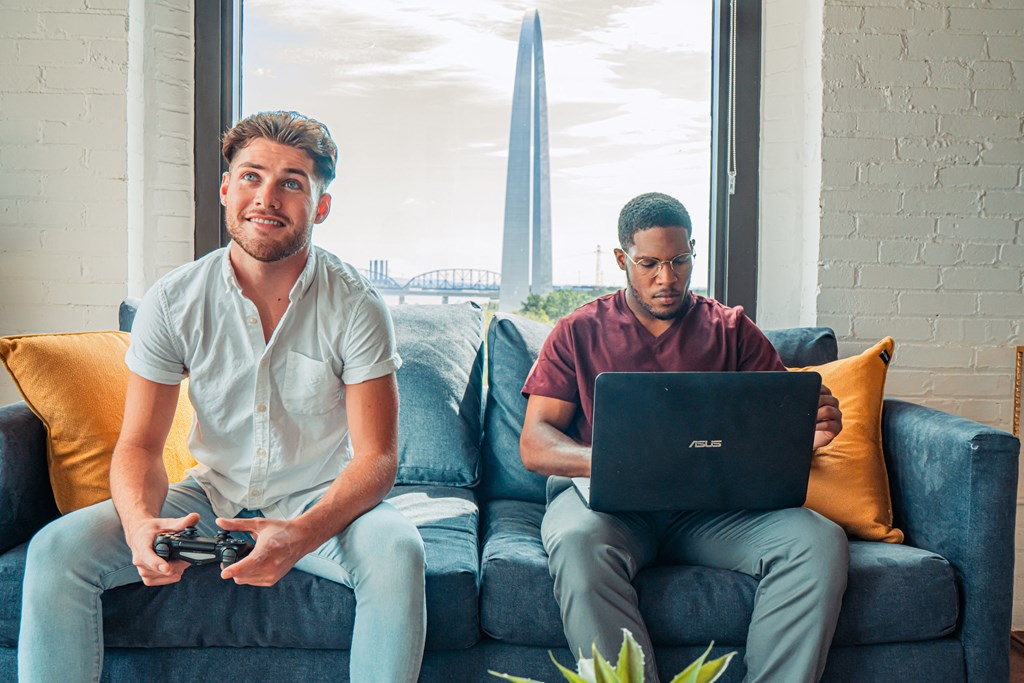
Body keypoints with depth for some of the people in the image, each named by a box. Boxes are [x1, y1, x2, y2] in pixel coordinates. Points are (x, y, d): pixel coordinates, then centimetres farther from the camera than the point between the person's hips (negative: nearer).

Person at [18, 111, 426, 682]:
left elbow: (376, 457, -17)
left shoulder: (354, 305, -14)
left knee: (397, 550, -33)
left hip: (321, 504, -2)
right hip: (212, 498, 2)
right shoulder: (174, 301, -8)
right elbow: (139, 445, -6)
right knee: (57, 549, -17)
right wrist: (140, 523, -29)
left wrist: (303, 534, -36)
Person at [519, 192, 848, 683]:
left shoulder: (731, 330, 16)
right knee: (577, 542, -37)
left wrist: (810, 434, -17)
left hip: (713, 504, 2)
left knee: (819, 540, -25)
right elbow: (534, 445, 2)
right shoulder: (579, 333, 11)